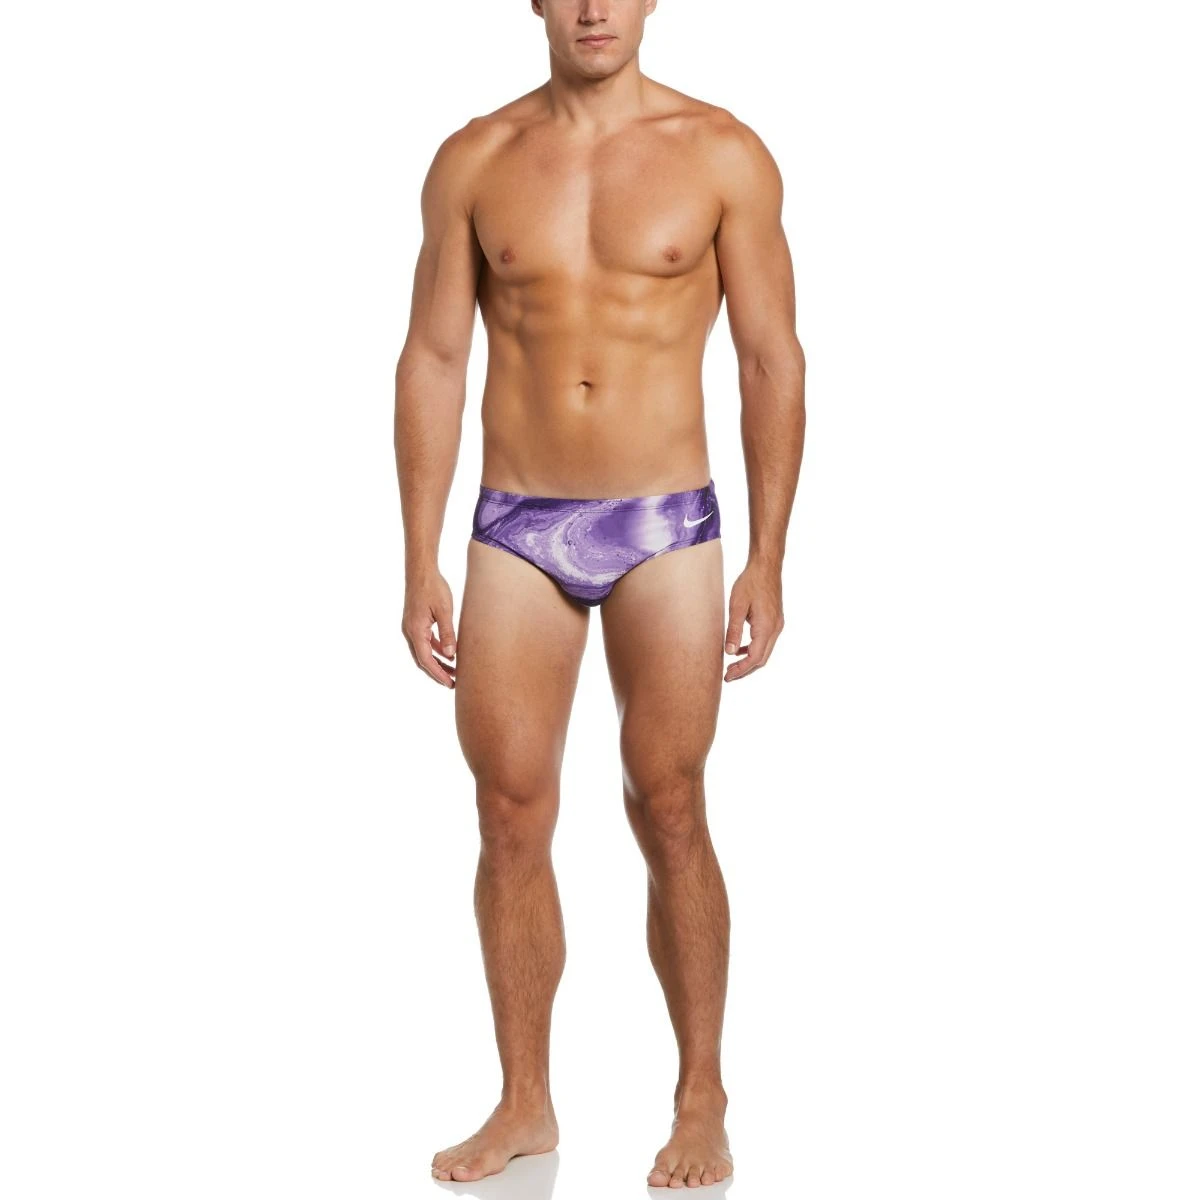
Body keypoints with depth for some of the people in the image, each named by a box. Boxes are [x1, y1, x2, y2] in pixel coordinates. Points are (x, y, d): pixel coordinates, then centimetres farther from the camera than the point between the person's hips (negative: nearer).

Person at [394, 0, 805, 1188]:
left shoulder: (723, 155, -2)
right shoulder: (473, 160, 3)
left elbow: (772, 362, 0)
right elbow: (432, 361, 5)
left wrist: (768, 561, -4)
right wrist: (420, 564, 1)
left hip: (664, 529, -2)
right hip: (514, 530, 2)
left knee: (669, 820, 3)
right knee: (511, 823, 5)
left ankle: (701, 1104, 18)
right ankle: (525, 1104, 20)